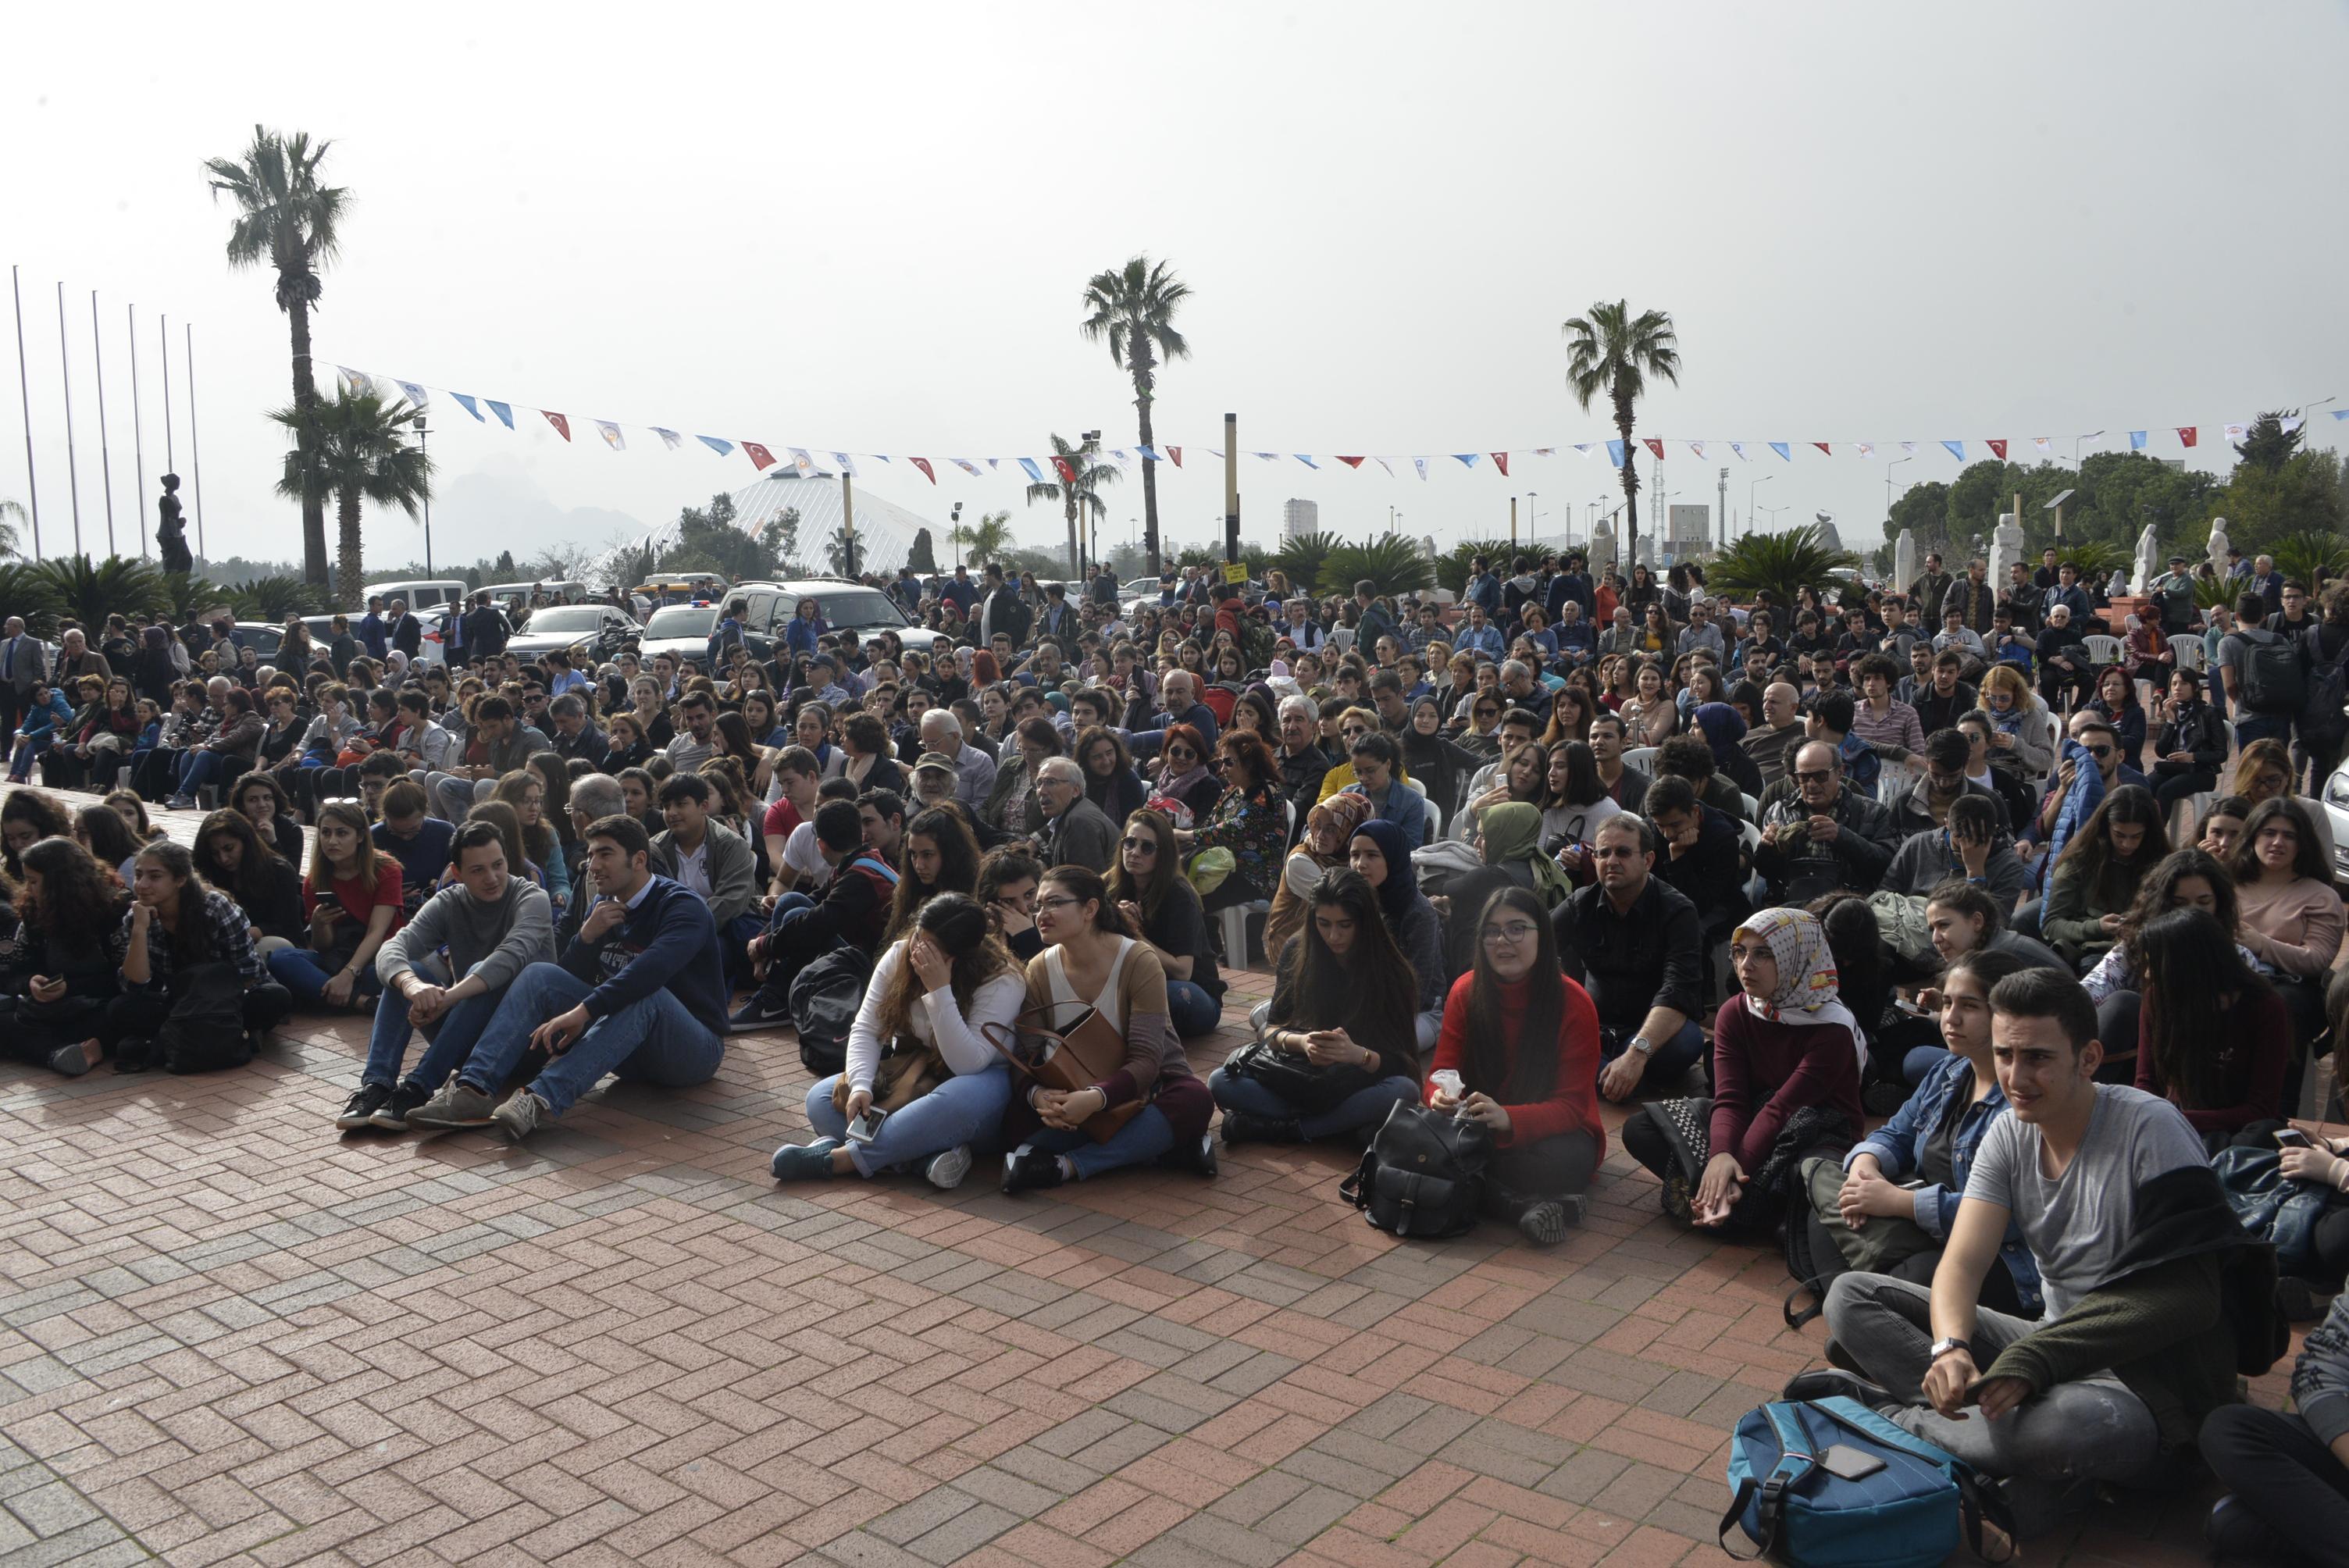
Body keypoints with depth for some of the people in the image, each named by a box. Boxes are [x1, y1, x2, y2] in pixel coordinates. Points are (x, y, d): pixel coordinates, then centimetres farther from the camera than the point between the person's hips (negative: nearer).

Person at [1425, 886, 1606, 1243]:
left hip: (1549, 1130, -3)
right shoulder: (1465, 992, -5)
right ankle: (1527, 1203, -27)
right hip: (1476, 1125, 3)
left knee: (1566, 1160, -38)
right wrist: (1441, 1096, -30)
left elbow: (1571, 1105, -17)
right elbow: (1443, 1070, -3)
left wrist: (1508, 1119, -36)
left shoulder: (1574, 1003, -15)